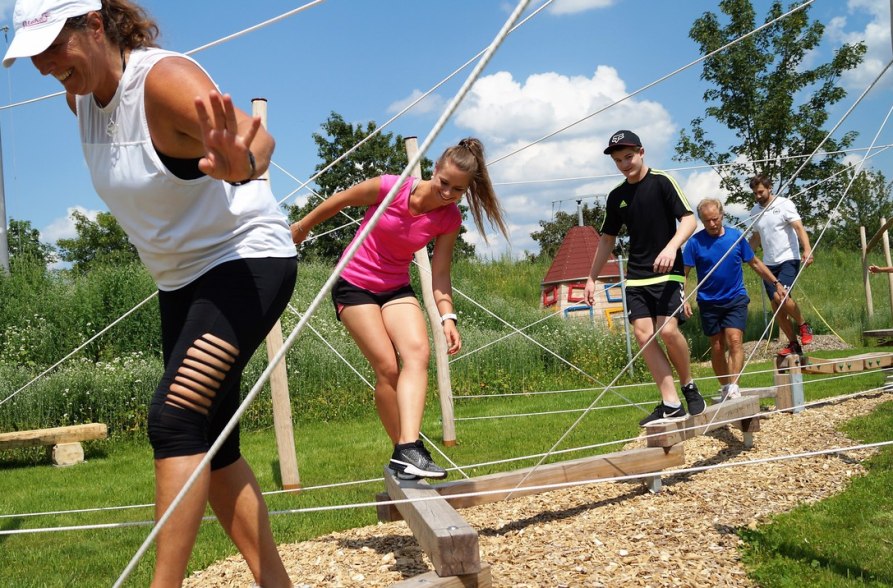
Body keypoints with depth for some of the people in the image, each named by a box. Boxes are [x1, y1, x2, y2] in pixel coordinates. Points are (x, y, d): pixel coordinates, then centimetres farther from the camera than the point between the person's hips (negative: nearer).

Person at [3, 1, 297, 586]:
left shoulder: (164, 78, -23)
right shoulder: (81, 95, 1)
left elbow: (257, 136, -45)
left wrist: (241, 163, -64)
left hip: (247, 258, -9)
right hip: (181, 279, 9)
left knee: (174, 418, -23)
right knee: (208, 442, 7)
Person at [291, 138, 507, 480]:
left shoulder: (449, 219, -9)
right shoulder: (389, 188, -21)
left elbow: (439, 273, -5)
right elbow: (338, 201, -4)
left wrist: (447, 317, -21)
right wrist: (302, 228, 10)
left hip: (396, 289, 3)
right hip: (353, 284, -3)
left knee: (418, 352, -24)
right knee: (388, 367, -17)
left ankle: (407, 450, -35)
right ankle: (405, 451, -4)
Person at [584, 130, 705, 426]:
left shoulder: (662, 181, -5)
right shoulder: (617, 196, 11)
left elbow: (689, 220, -10)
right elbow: (607, 238, 21)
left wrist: (671, 247, -28)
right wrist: (592, 278, 19)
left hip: (667, 270, -5)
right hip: (636, 275, 5)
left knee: (668, 329, -20)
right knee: (643, 334, -7)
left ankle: (689, 386, 6)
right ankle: (671, 404, -4)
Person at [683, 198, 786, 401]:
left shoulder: (736, 236, -3)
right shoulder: (695, 242, -8)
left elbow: (755, 263, 9)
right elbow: (683, 273, -8)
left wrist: (776, 283, 10)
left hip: (736, 298, 0)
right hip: (709, 302, 0)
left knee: (735, 340, -16)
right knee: (717, 346, 7)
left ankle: (734, 388, -21)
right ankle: (724, 389, 20)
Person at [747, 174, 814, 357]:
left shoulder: (784, 205, -7)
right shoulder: (755, 211, 10)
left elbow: (799, 227, -16)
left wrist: (807, 249, -31)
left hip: (788, 259, -6)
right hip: (769, 263, 6)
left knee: (781, 296, -25)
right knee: (776, 307, 3)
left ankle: (803, 326, -2)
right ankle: (793, 344, 13)